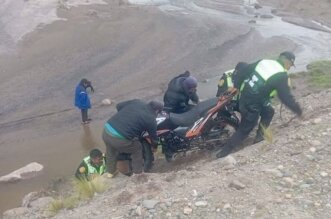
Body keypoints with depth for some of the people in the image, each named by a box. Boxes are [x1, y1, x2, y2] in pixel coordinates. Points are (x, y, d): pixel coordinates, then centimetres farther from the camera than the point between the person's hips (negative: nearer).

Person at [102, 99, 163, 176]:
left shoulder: (137, 101, 13)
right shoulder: (151, 119, 2)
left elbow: (119, 106, 18)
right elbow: (153, 137, 16)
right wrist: (155, 146, 38)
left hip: (106, 130, 6)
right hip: (119, 138, -6)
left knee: (111, 150, 35)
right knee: (137, 149, 23)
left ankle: (111, 171, 52)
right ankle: (137, 173, 36)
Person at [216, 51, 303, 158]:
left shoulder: (264, 61, 5)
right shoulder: (281, 76, -15)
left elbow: (243, 69, 8)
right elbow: (286, 97, -12)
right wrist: (298, 110, 2)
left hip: (244, 97, 8)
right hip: (253, 106, -8)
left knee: (268, 112, 27)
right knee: (245, 129, 9)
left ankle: (260, 135, 35)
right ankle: (225, 151, 14)